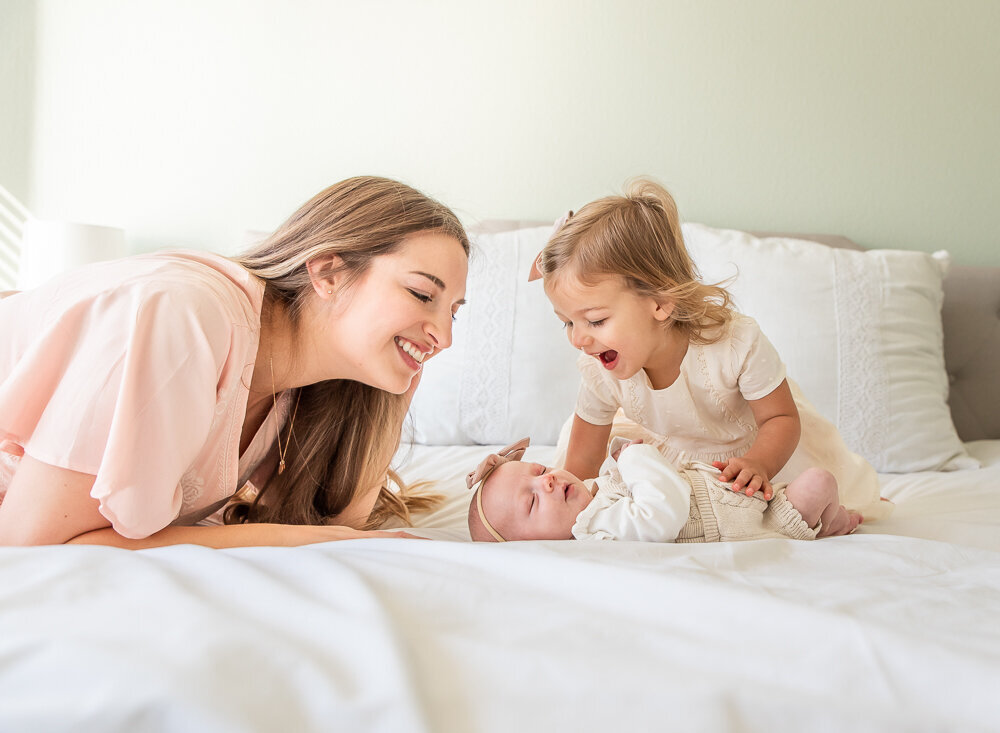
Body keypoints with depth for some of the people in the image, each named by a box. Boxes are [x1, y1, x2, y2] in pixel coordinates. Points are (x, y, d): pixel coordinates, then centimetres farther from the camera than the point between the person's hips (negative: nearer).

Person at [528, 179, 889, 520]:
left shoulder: (737, 343, -40)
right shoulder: (599, 375, -29)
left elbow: (782, 418, -25)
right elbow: (581, 468, -17)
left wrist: (757, 465, -45)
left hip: (760, 444, -2)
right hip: (679, 454, 2)